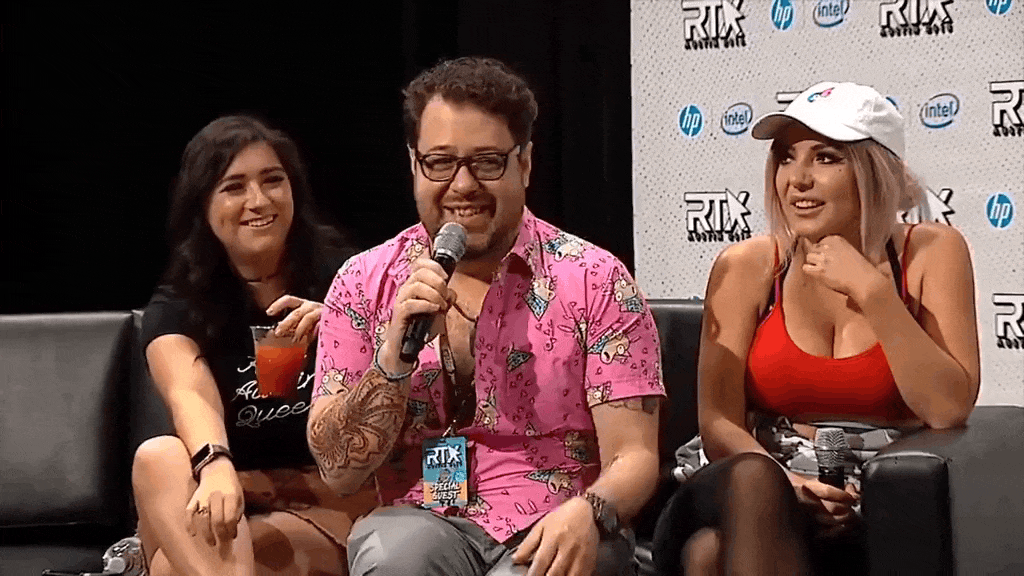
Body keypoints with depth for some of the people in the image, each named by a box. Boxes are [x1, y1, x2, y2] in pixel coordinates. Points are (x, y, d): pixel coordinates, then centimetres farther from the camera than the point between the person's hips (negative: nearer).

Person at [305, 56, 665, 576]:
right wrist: (395, 356, -13)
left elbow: (633, 456, -3)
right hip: (422, 525, 1)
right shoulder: (363, 284, 7)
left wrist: (586, 513, -25)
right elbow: (338, 471, 2)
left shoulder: (595, 281, 1)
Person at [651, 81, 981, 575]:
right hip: (758, 498, 2)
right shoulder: (746, 267, 5)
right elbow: (718, 423, -3)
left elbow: (949, 409, -10)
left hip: (885, 515, -2)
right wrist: (782, 480, -24)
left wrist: (872, 292, -13)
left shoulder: (931, 254, 2)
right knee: (752, 478, -35)